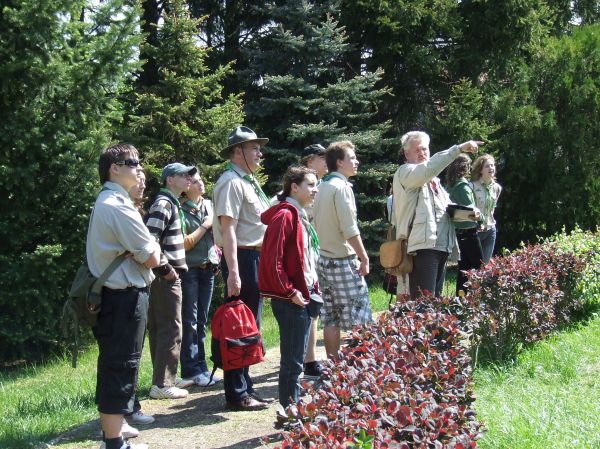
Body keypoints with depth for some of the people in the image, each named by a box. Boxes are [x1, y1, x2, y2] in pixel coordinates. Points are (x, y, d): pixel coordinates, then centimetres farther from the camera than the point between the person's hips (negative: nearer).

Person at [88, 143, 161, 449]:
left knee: (112, 364, 20)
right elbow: (152, 258, -18)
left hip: (111, 295, 10)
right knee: (122, 367, -3)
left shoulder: (105, 203, 13)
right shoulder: (118, 206, -18)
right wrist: (153, 246, 2)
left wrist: (144, 247, 4)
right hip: (126, 297, -10)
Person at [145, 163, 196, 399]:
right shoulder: (163, 203, -14)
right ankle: (162, 384, -2)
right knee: (170, 329, -6)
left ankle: (166, 377, 22)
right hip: (167, 278, -10)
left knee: (161, 328, 14)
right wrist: (165, 269, -19)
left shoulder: (172, 203, 18)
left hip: (170, 276, 10)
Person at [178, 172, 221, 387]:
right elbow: (185, 243, -12)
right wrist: (205, 225, -9)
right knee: (190, 321, -2)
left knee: (202, 321, 10)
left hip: (208, 268, 6)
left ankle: (201, 367, 16)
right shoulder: (181, 210, -8)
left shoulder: (209, 205, 11)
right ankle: (191, 370, 3)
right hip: (189, 270, -6)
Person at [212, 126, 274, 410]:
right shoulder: (231, 182, -13)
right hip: (242, 259, -10)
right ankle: (237, 395, 4)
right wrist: (233, 273, -27)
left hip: (255, 258, 10)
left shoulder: (248, 181, 17)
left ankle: (246, 389, 26)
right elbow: (227, 229, -21)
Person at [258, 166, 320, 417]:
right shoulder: (284, 215, -14)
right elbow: (273, 260, -20)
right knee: (292, 360, -4)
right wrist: (289, 292, -18)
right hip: (290, 299, -10)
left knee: (295, 358, 14)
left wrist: (312, 289, 14)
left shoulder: (300, 216, 17)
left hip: (303, 296, 10)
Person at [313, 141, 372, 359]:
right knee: (358, 318, -3)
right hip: (343, 261, -8)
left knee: (331, 318, 9)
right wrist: (364, 257, -10)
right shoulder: (342, 187, -13)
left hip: (325, 258, 8)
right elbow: (350, 229, -17)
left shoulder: (322, 187, 12)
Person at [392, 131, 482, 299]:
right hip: (422, 246, -9)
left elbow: (448, 208, 31)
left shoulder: (433, 179, 26)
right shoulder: (405, 172, -2)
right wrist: (460, 148, -25)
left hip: (441, 246, 9)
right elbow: (429, 168, -22)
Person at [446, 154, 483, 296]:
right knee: (478, 266, -3)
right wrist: (479, 215, 3)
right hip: (468, 230, -8)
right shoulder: (463, 185, -14)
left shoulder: (450, 185, 9)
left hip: (456, 230, 8)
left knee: (463, 267, 13)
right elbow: (471, 209, -13)